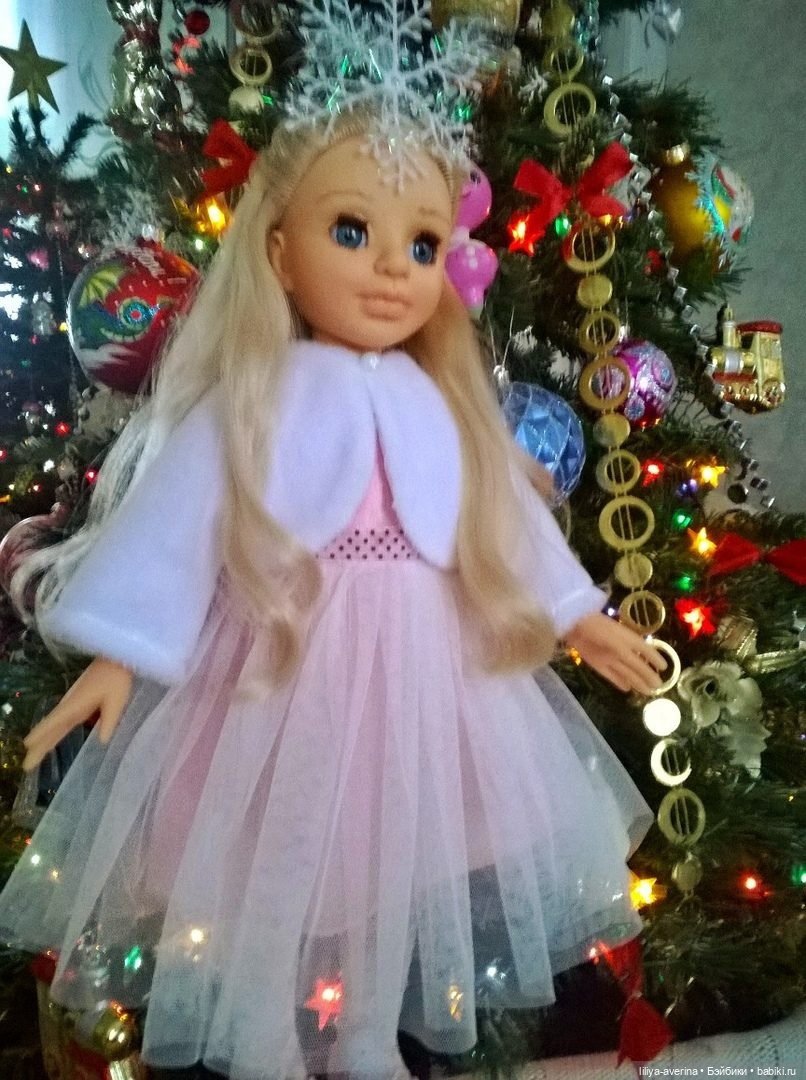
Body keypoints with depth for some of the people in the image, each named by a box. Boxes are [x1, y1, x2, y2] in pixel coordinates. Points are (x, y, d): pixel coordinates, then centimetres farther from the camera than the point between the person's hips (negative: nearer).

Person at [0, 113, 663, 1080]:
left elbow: (511, 514, 14)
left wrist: (580, 617, 18)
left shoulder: (441, 406, 7)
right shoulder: (256, 398, -8)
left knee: (395, 865, 18)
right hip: (286, 662, -4)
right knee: (269, 876, 8)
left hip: (425, 665, 5)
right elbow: (175, 514, -12)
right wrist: (118, 652, -16)